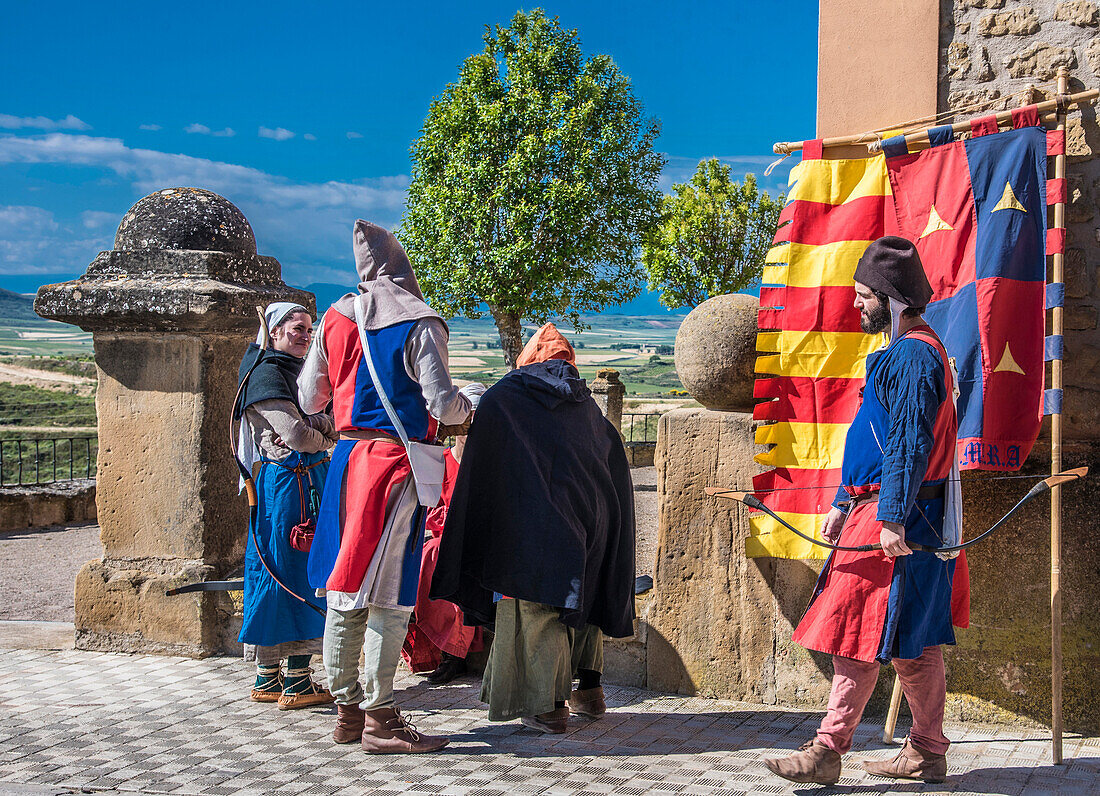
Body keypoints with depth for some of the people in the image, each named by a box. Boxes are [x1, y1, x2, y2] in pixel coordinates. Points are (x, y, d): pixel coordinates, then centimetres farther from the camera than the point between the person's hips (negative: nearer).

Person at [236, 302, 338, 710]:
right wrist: (325, 436, 1)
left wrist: (317, 426, -10)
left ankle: (267, 679, 17)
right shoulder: (266, 373, -9)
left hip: (310, 482, 9)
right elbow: (296, 435, -17)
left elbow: (334, 422, 11)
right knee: (295, 573, -7)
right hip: (286, 483, -9)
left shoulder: (299, 371, 19)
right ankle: (297, 684, -3)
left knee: (279, 576, 11)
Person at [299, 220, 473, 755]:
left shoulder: (337, 319, 8)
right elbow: (443, 405, -12)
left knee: (346, 593, 10)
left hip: (347, 456, 6)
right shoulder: (420, 325, -8)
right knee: (388, 595, -2)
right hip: (395, 464, -6)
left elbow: (309, 399, 14)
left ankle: (347, 710, 19)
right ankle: (379, 720, 1)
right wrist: (468, 406, 11)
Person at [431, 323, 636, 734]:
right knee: (582, 594, 19)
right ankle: (589, 689, 23)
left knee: (536, 607, 1)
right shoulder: (585, 403, 13)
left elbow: (480, 471, -1)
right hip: (593, 513, 5)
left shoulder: (500, 398, 2)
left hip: (535, 521, -5)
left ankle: (549, 704, -1)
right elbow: (615, 458, 19)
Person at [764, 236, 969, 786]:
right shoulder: (904, 353, 20)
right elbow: (876, 442, 24)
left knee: (860, 633, -8)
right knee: (913, 643, 12)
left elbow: (911, 445, -21)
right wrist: (845, 504, 22)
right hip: (875, 509, 10)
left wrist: (892, 517, -24)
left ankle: (826, 752, -5)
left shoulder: (913, 355, -14)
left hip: (896, 521, -10)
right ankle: (928, 754, 18)